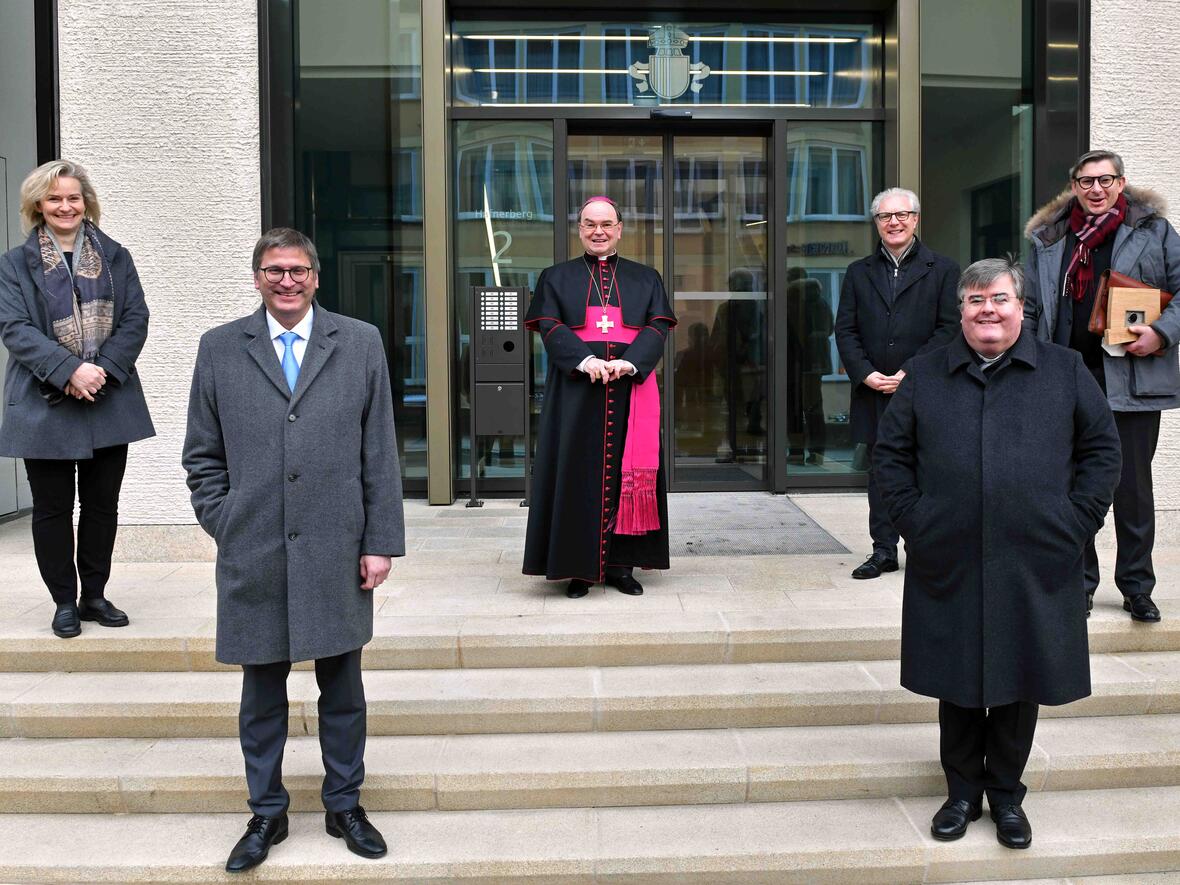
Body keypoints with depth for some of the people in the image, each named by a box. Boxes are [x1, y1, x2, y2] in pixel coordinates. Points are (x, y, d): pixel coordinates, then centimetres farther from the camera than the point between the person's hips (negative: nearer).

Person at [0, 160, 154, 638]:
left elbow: (136, 318, 1)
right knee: (53, 507, 5)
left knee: (102, 503, 9)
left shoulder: (115, 257, 9)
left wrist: (104, 370, -13)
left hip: (109, 401, 2)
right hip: (45, 405, -2)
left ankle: (95, 595, 22)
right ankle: (65, 602, 17)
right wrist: (70, 371, -20)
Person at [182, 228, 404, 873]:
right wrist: (223, 528, 2)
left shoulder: (360, 343, 4)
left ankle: (344, 806, 29)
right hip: (253, 555, 1)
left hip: (336, 553, 0)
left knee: (343, 689, 11)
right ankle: (266, 814, 29)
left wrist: (381, 541, -2)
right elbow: (203, 456, 10)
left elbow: (379, 452, 2)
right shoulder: (219, 349, 6)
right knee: (262, 693, 11)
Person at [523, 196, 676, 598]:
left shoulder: (645, 278, 15)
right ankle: (578, 568, 3)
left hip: (631, 388, 1)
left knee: (628, 473, 1)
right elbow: (550, 327, -2)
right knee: (578, 473, -2)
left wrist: (629, 362, -18)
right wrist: (585, 360, -20)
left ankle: (621, 564, 9)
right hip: (576, 389, -1)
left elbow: (657, 327, 2)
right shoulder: (556, 278, 13)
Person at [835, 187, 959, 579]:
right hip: (873, 392, 3)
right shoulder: (858, 272, 13)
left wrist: (910, 373, -13)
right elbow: (845, 330, 7)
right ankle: (884, 550, 16)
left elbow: (949, 328, -4)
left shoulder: (943, 270, 4)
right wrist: (866, 374, -8)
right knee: (879, 470, 8)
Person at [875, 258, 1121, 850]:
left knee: (1021, 681, 10)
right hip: (949, 564, 0)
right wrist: (912, 520, -2)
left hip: (1035, 568, 0)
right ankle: (962, 790, 28)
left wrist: (1075, 523, -2)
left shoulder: (1064, 370, 6)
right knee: (956, 682, 10)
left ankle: (1006, 793, 29)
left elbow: (1102, 448, 7)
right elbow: (890, 453, 8)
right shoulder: (925, 375, 7)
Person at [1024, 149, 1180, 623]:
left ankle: (1137, 587, 18)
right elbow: (1031, 310, 10)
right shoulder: (1048, 239, 10)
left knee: (1133, 488, 6)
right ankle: (1079, 583, 19)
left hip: (1132, 379, -1)